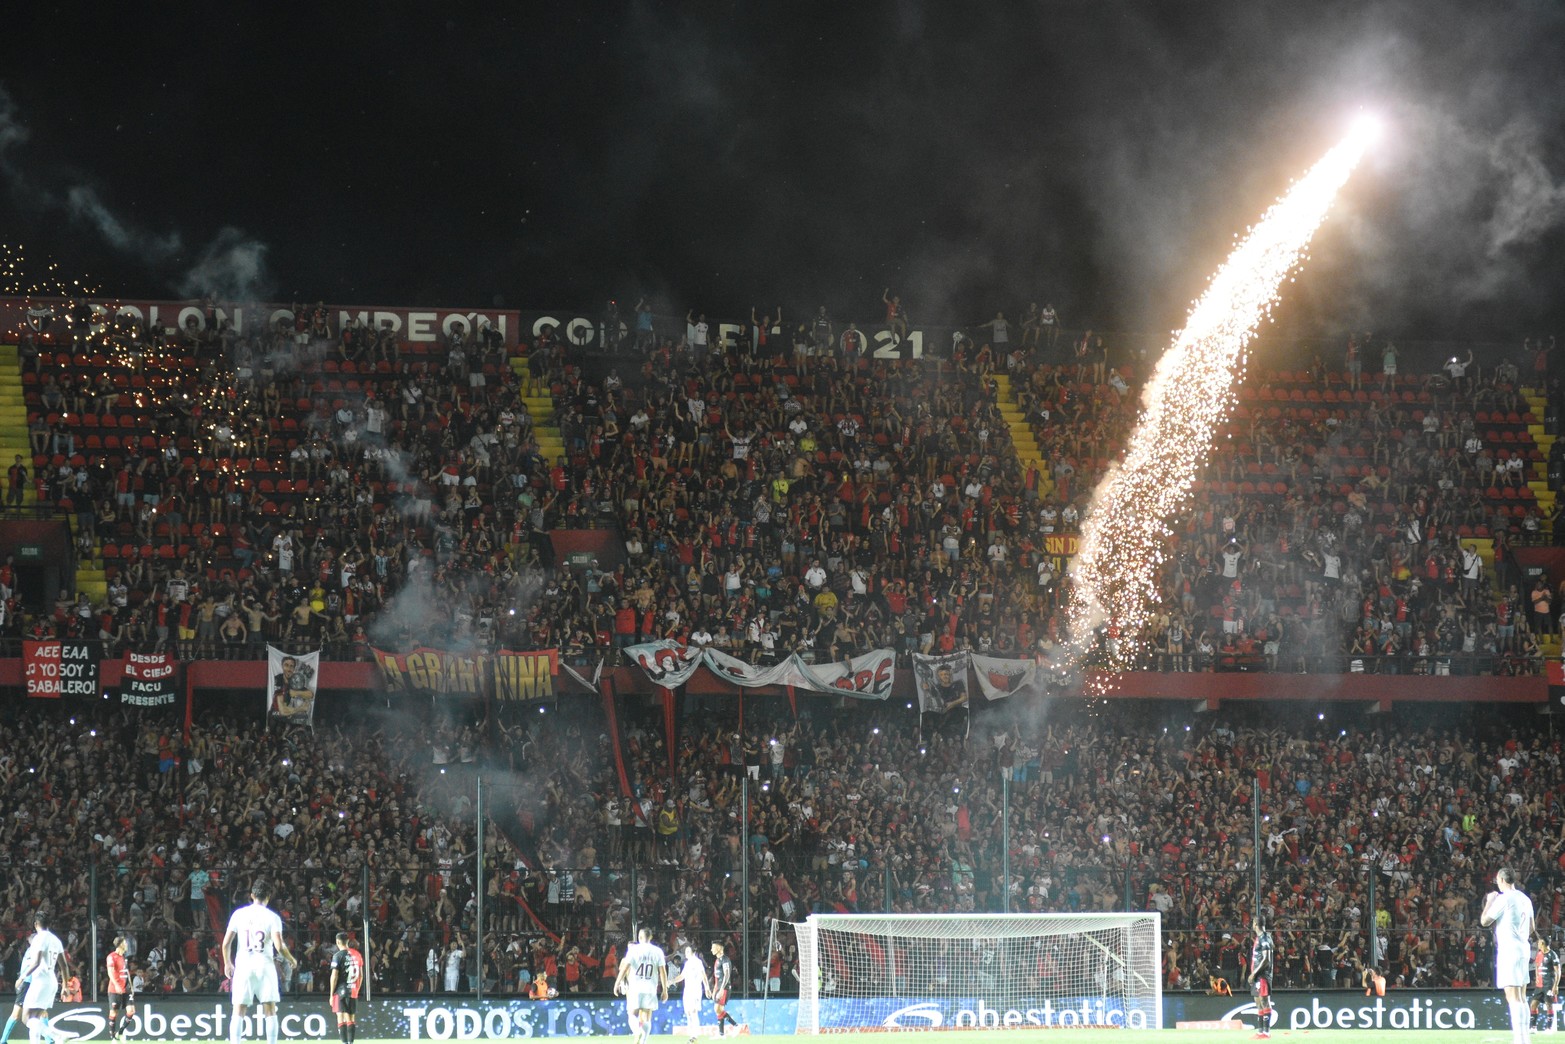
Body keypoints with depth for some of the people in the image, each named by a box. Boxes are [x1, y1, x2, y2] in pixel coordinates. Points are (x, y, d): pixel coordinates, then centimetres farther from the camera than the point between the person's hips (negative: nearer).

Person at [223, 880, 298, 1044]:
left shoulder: (239, 914, 3)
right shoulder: (272, 917, -2)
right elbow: (279, 946, -11)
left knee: (239, 1012, 2)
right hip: (265, 966, -1)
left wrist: (227, 964, 15)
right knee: (270, 1011, 5)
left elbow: (226, 943, 0)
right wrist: (292, 960, 8)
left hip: (243, 966, 1)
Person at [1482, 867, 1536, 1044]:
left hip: (1509, 950, -8)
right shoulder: (1525, 899, 13)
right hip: (1523, 948, 8)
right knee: (1521, 998, 11)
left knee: (1513, 998, -12)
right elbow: (1531, 927, 20)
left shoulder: (1503, 899, -11)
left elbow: (1484, 921, -7)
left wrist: (1489, 902, 7)